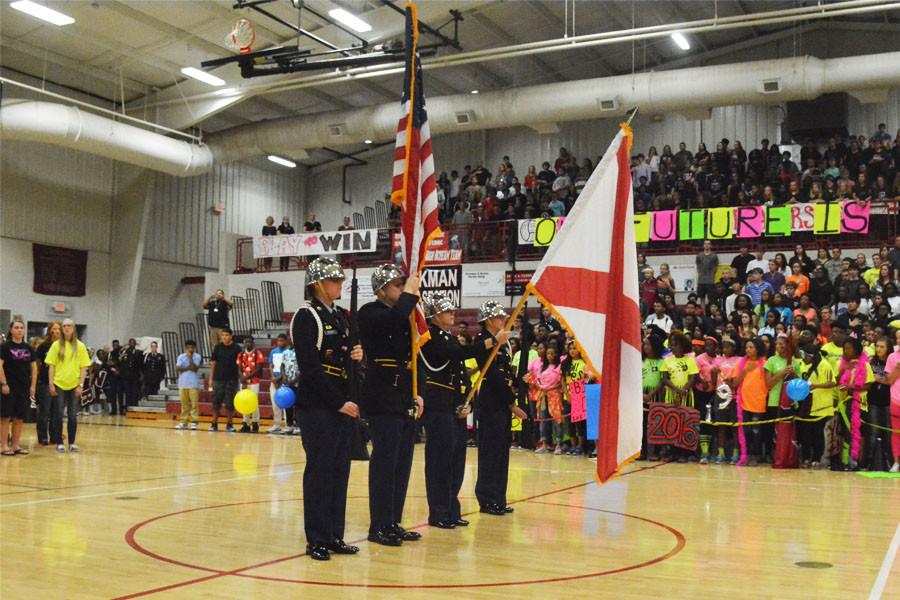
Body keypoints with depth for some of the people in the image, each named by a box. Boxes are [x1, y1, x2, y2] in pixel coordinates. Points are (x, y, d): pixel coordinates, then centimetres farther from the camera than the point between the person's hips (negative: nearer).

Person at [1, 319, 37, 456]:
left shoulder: (28, 348, 10)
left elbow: (34, 367, 12)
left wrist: (33, 385, 6)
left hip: (24, 387, 4)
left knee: (19, 418, 7)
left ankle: (16, 445, 15)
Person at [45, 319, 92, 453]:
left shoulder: (80, 346, 3)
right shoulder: (56, 345, 2)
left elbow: (83, 368, 3)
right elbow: (51, 366, 2)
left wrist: (81, 385, -4)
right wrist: (51, 384, -5)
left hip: (74, 386, 0)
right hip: (59, 385, 0)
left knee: (73, 416, 5)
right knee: (58, 415, 3)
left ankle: (72, 443, 14)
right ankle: (59, 443, 11)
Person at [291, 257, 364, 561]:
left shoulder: (339, 315, 14)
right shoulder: (306, 316, -9)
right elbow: (310, 368, -16)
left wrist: (355, 355, -2)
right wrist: (339, 403, -17)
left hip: (343, 404, 7)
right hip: (317, 406, -7)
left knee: (340, 470, 9)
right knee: (319, 470, -1)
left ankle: (335, 536, 17)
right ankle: (317, 539, 8)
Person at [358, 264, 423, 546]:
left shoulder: (403, 315, 17)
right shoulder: (370, 313, -6)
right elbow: (394, 320, -29)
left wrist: (416, 395, 12)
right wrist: (410, 294, -16)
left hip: (405, 402, 8)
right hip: (383, 402, -8)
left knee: (402, 465, 10)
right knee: (384, 464, -4)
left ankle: (394, 524, 19)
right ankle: (379, 526, 4)